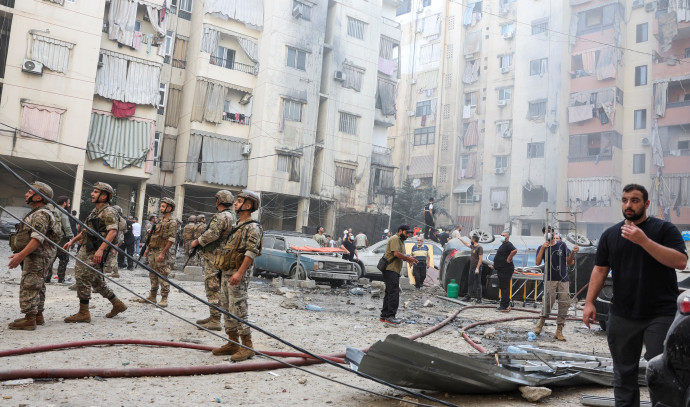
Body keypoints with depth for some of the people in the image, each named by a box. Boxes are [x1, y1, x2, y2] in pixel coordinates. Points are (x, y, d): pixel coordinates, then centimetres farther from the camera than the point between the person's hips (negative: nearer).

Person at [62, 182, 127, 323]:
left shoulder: (108, 212, -13)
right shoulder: (95, 211, 18)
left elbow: (113, 232, -24)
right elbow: (86, 230, 28)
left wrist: (101, 249, -31)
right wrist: (72, 241, 23)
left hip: (95, 253, -10)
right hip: (86, 250, 10)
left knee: (83, 279, -8)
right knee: (97, 281, 14)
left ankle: (83, 313, 1)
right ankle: (118, 304, 24)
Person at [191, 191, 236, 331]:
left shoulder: (221, 216, -16)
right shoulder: (231, 216, 17)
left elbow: (212, 234, -25)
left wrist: (197, 241, -10)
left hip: (213, 256, -10)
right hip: (219, 256, 11)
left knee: (212, 288, -8)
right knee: (213, 287, 17)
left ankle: (215, 321, -6)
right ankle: (213, 317, 25)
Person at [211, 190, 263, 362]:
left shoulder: (252, 227, -11)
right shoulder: (235, 225, 18)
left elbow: (251, 253, -20)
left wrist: (239, 273, -26)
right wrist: (223, 271, 19)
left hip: (238, 274, -10)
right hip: (226, 273, 10)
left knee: (238, 310, -9)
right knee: (228, 309, 12)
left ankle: (247, 346, -3)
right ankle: (232, 343, 20)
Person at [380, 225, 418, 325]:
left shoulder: (400, 241, 25)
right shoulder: (395, 239, -9)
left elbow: (402, 254, 27)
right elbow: (396, 253, -21)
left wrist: (408, 259, 8)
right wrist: (408, 258, -14)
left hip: (394, 270, 11)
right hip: (390, 269, -11)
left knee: (390, 293, 13)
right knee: (394, 293, -13)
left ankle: (384, 316, 18)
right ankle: (390, 316, -12)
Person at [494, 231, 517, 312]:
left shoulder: (508, 244, -12)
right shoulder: (502, 245, 20)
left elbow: (514, 250, -32)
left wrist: (509, 259, -23)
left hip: (506, 269, -11)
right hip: (501, 269, 11)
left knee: (504, 287, -9)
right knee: (502, 287, 14)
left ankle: (504, 306, -8)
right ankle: (505, 305, 20)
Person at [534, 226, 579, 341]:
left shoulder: (562, 245, 12)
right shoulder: (543, 247, 8)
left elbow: (569, 261, 13)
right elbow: (538, 262, -7)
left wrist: (573, 252, -5)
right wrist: (543, 248, -15)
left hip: (564, 279, 3)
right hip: (550, 279, -2)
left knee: (564, 304, -2)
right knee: (548, 302, -16)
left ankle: (559, 331, 6)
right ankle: (541, 321, 11)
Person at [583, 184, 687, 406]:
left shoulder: (664, 229, -2)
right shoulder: (610, 234, 9)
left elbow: (680, 261, -15)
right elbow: (600, 270, 9)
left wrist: (643, 240, -23)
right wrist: (589, 302, 1)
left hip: (661, 314, -3)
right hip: (622, 316, 3)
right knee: (624, 372, 11)